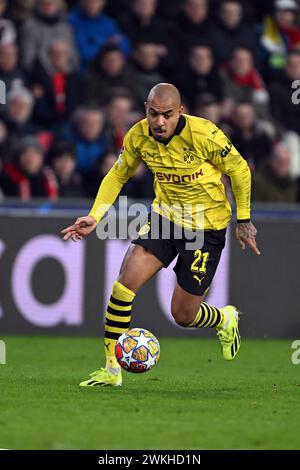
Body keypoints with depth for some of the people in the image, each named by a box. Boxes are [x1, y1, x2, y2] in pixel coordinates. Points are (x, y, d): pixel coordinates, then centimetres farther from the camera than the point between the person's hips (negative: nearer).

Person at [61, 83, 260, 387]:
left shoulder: (204, 135, -25)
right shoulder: (138, 136, -11)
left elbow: (239, 170, -9)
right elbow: (118, 175, 6)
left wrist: (244, 220, -3)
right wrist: (94, 217, -5)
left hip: (206, 226, -4)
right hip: (164, 216, 4)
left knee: (183, 315, 2)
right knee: (125, 282, -16)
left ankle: (225, 320, 39)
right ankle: (111, 370, -6)